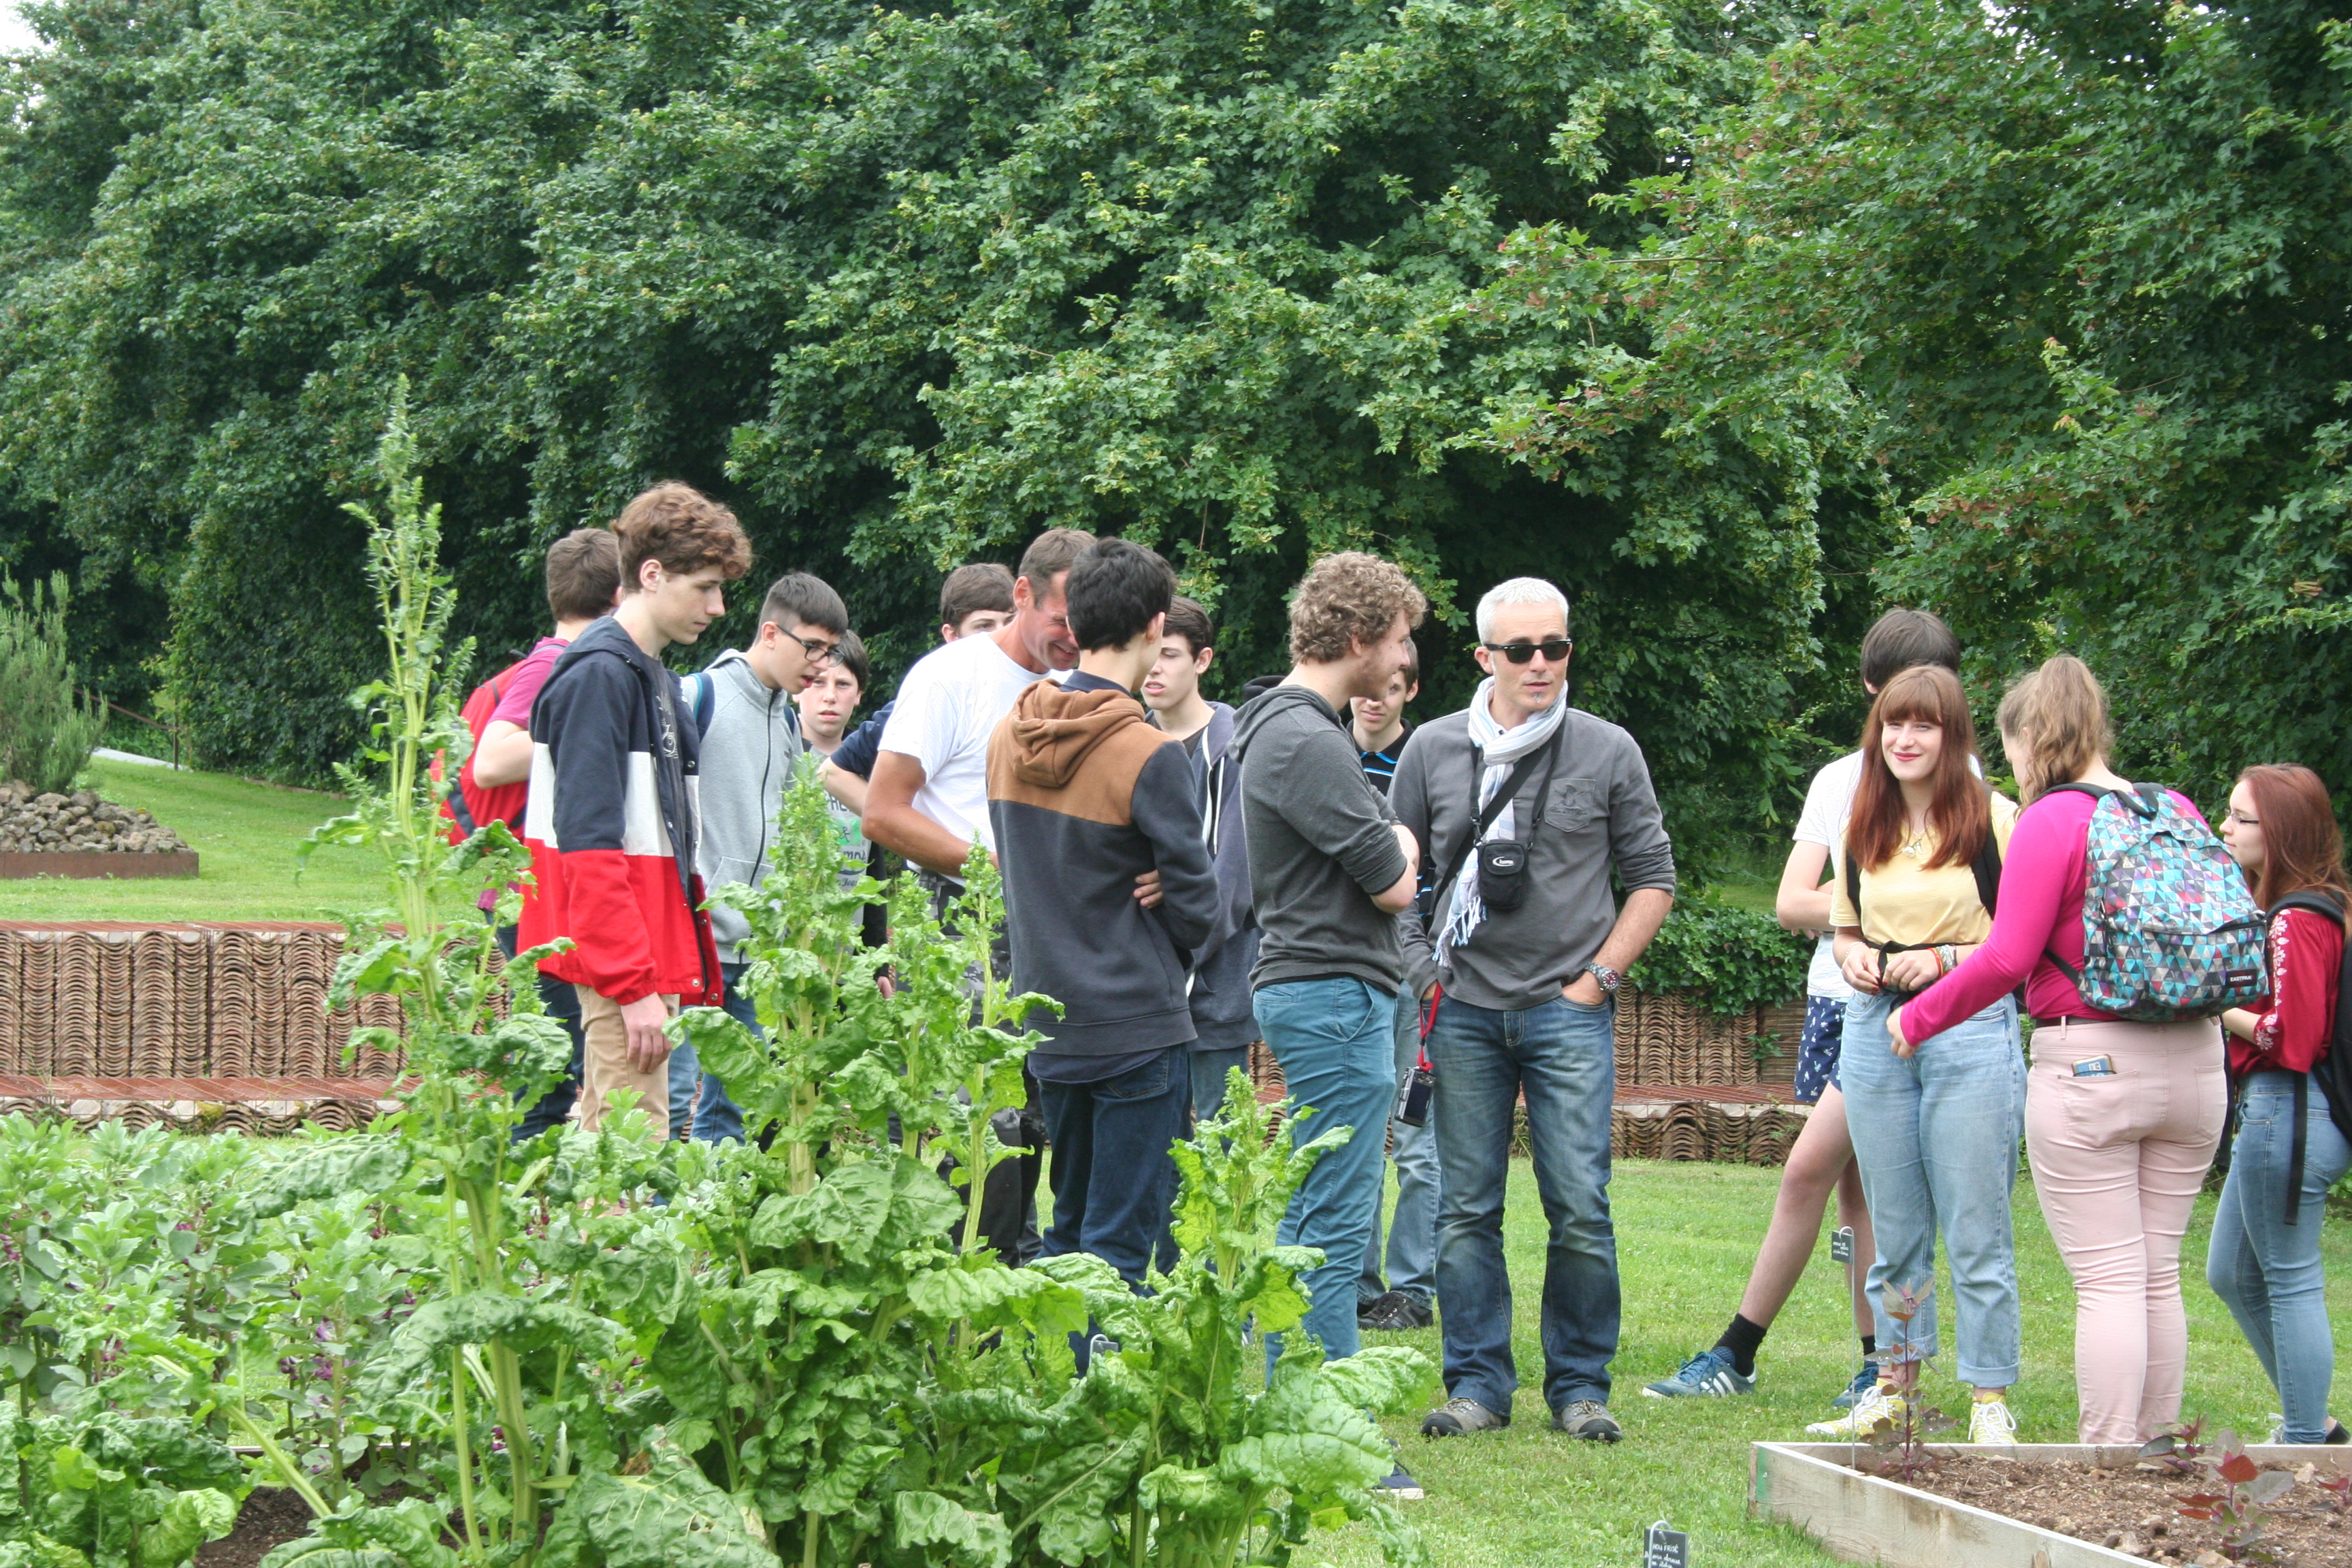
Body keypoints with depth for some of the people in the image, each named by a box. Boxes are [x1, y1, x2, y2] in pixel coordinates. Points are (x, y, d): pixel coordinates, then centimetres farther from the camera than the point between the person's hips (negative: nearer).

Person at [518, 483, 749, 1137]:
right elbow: (589, 844, -20)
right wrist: (635, 985, -23)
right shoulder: (600, 675, -13)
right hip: (627, 963, -10)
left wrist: (692, 974, 18)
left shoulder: (656, 680, 18)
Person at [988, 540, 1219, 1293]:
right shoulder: (1150, 756, -16)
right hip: (1138, 1026, -7)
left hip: (1047, 1024, 7)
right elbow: (1196, 904, -11)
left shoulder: (1008, 736, 5)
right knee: (1122, 1244, -3)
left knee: (1069, 1230, 17)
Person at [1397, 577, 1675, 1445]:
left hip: (1569, 1010, -2)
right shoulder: (1433, 750, 7)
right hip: (1464, 1009, 2)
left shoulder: (1609, 752, 4)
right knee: (1467, 1209, 3)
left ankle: (1580, 1385, 5)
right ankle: (1478, 1383, 10)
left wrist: (1598, 977, 0)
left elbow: (1652, 879, 8)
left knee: (1579, 1205, -5)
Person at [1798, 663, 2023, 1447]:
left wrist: (1945, 960, -16)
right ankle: (1896, 1387, 19)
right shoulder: (1864, 825, 13)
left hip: (1972, 1033, -5)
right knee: (1894, 1229, 11)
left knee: (1976, 1232, -4)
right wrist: (1854, 956, 2)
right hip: (1876, 1030, 5)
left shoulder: (1994, 818, -5)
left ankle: (1992, 1403, -1)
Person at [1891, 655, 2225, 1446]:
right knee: (2159, 1276, 12)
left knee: (2108, 1278, -3)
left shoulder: (2053, 822, -11)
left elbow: (2007, 959, -14)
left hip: (2088, 1063, -6)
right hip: (2192, 1061, 6)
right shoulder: (2177, 811, 7)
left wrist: (1917, 1017, -3)